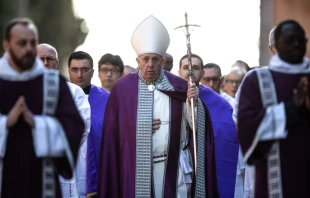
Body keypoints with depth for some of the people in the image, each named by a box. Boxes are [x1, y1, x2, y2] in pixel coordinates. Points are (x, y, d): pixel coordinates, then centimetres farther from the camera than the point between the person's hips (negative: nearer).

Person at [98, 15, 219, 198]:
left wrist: (194, 101, -16)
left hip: (173, 168, 0)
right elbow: (114, 131, 4)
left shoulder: (178, 87, 2)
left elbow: (196, 125, 0)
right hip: (137, 168, 0)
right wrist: (140, 128, -8)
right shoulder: (123, 88, 1)